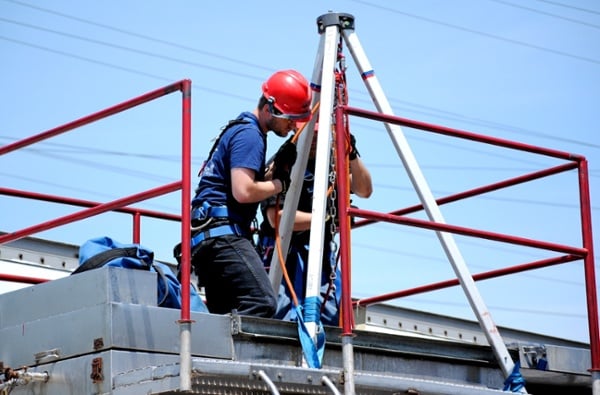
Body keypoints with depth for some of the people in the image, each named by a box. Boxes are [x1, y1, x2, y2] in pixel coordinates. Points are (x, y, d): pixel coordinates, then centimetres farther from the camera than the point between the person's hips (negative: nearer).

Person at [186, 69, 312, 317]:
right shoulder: (249, 134, -9)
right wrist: (279, 184, -6)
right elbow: (243, 191, -21)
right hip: (222, 233, -11)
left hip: (205, 237, 11)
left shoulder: (241, 129, 22)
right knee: (262, 303, -23)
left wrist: (279, 167, 13)